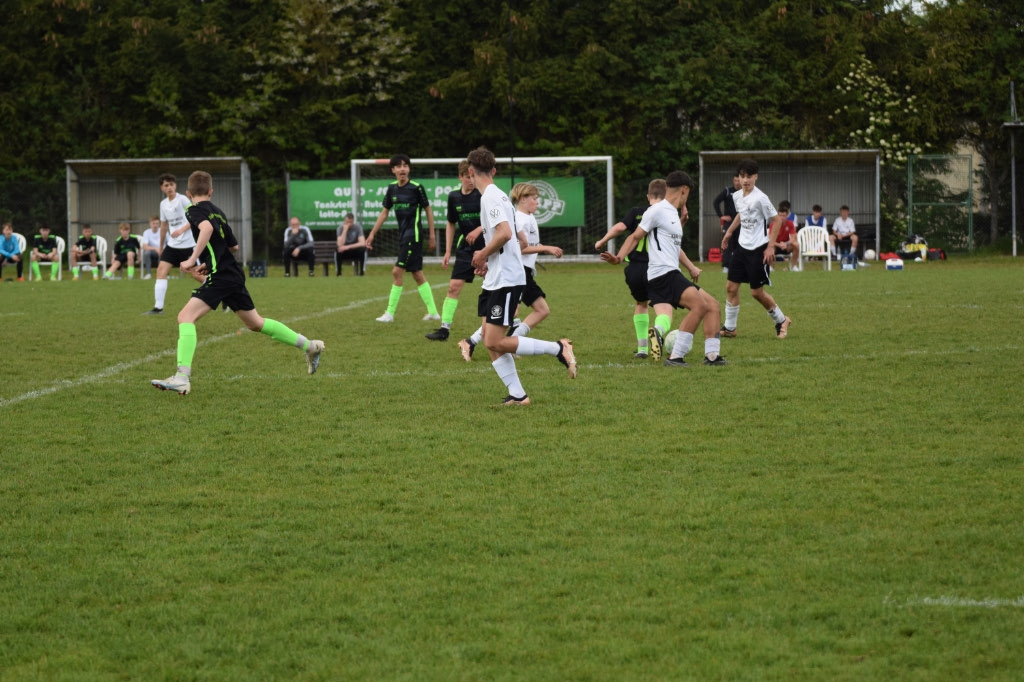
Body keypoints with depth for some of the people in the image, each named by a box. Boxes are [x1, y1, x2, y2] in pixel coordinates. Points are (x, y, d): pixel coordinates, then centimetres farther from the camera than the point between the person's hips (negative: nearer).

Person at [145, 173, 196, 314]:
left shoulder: (182, 199, -10)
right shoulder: (163, 204, 10)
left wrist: (182, 229, -26)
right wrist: (161, 246, 24)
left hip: (188, 244, -6)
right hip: (172, 244, 6)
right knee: (161, 271, -7)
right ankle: (158, 307, -7)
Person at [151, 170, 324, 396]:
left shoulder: (194, 211, -5)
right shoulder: (217, 212, 20)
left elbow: (207, 228, -28)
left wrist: (193, 259, -28)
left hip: (220, 276, -9)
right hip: (234, 274, 9)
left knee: (185, 317, -14)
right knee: (255, 323, 23)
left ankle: (182, 378, -27)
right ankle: (309, 346, 32)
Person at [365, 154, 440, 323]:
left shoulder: (416, 188, -11)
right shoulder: (392, 189, 6)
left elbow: (428, 211, -3)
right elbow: (384, 212, 15)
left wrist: (431, 236, -2)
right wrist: (372, 234, 13)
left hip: (414, 234, -7)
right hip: (403, 234, 7)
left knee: (397, 272, -10)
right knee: (417, 275, 10)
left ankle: (390, 313, -5)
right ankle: (433, 312, 17)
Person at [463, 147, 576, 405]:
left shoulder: (491, 197, -15)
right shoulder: (496, 195, 15)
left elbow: (505, 233, -28)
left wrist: (482, 255, -13)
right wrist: (487, 262, 14)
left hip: (506, 280, -10)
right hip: (495, 279, 10)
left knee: (495, 342, -10)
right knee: (490, 340, 7)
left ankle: (558, 348, -4)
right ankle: (517, 394, 7)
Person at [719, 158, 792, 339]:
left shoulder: (760, 198, -18)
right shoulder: (737, 196, 4)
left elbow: (777, 219, -13)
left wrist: (771, 246, -15)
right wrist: (729, 231, 23)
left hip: (759, 249, -7)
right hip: (743, 248, 7)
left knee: (756, 292, -2)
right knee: (731, 286, 3)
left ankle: (781, 321, 18)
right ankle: (729, 327, 13)